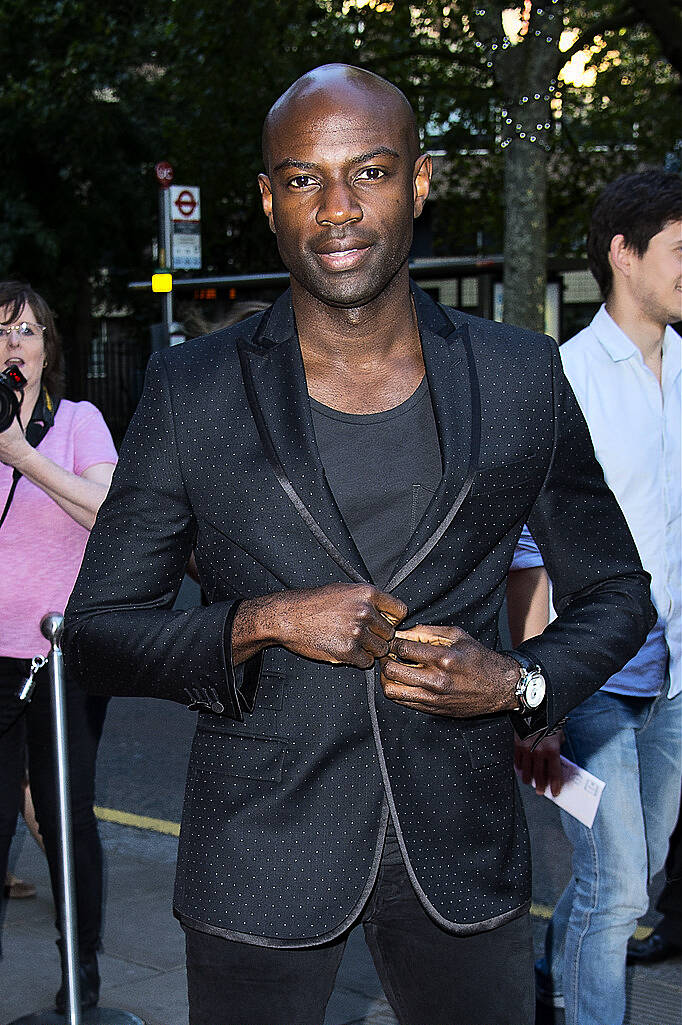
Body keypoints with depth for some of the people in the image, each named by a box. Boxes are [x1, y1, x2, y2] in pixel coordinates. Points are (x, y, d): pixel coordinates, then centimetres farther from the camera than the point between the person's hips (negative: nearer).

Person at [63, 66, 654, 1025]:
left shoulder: (523, 379, 0)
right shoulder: (191, 392, -4)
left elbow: (615, 592, 10)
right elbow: (96, 631, -1)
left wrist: (521, 683, -11)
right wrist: (260, 622, -18)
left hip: (463, 850, 2)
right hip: (258, 863, -1)